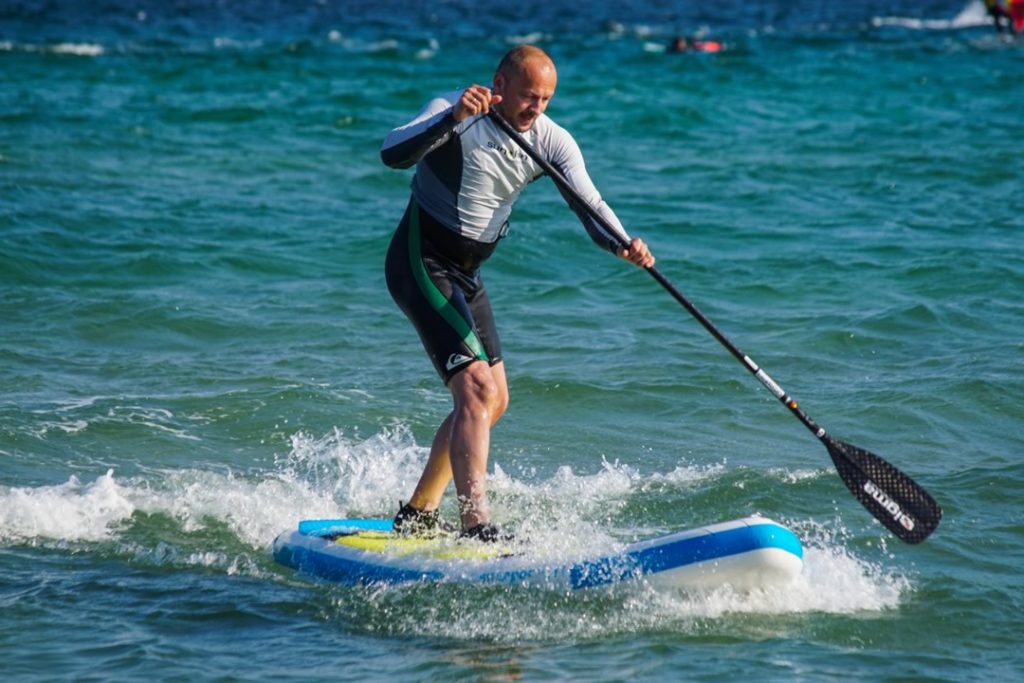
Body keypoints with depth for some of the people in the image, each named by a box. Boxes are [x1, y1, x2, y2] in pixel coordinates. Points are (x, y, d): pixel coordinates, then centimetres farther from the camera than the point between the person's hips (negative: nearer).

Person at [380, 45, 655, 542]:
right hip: (421, 263, -8)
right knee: (476, 389, -21)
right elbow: (392, 154, -35)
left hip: (466, 275, 8)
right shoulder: (456, 111, -19)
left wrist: (622, 244, -38)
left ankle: (417, 515, 28)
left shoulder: (553, 142, -4)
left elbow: (589, 206, -17)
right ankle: (476, 528, -28)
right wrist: (454, 118, -48)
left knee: (493, 401, 14)